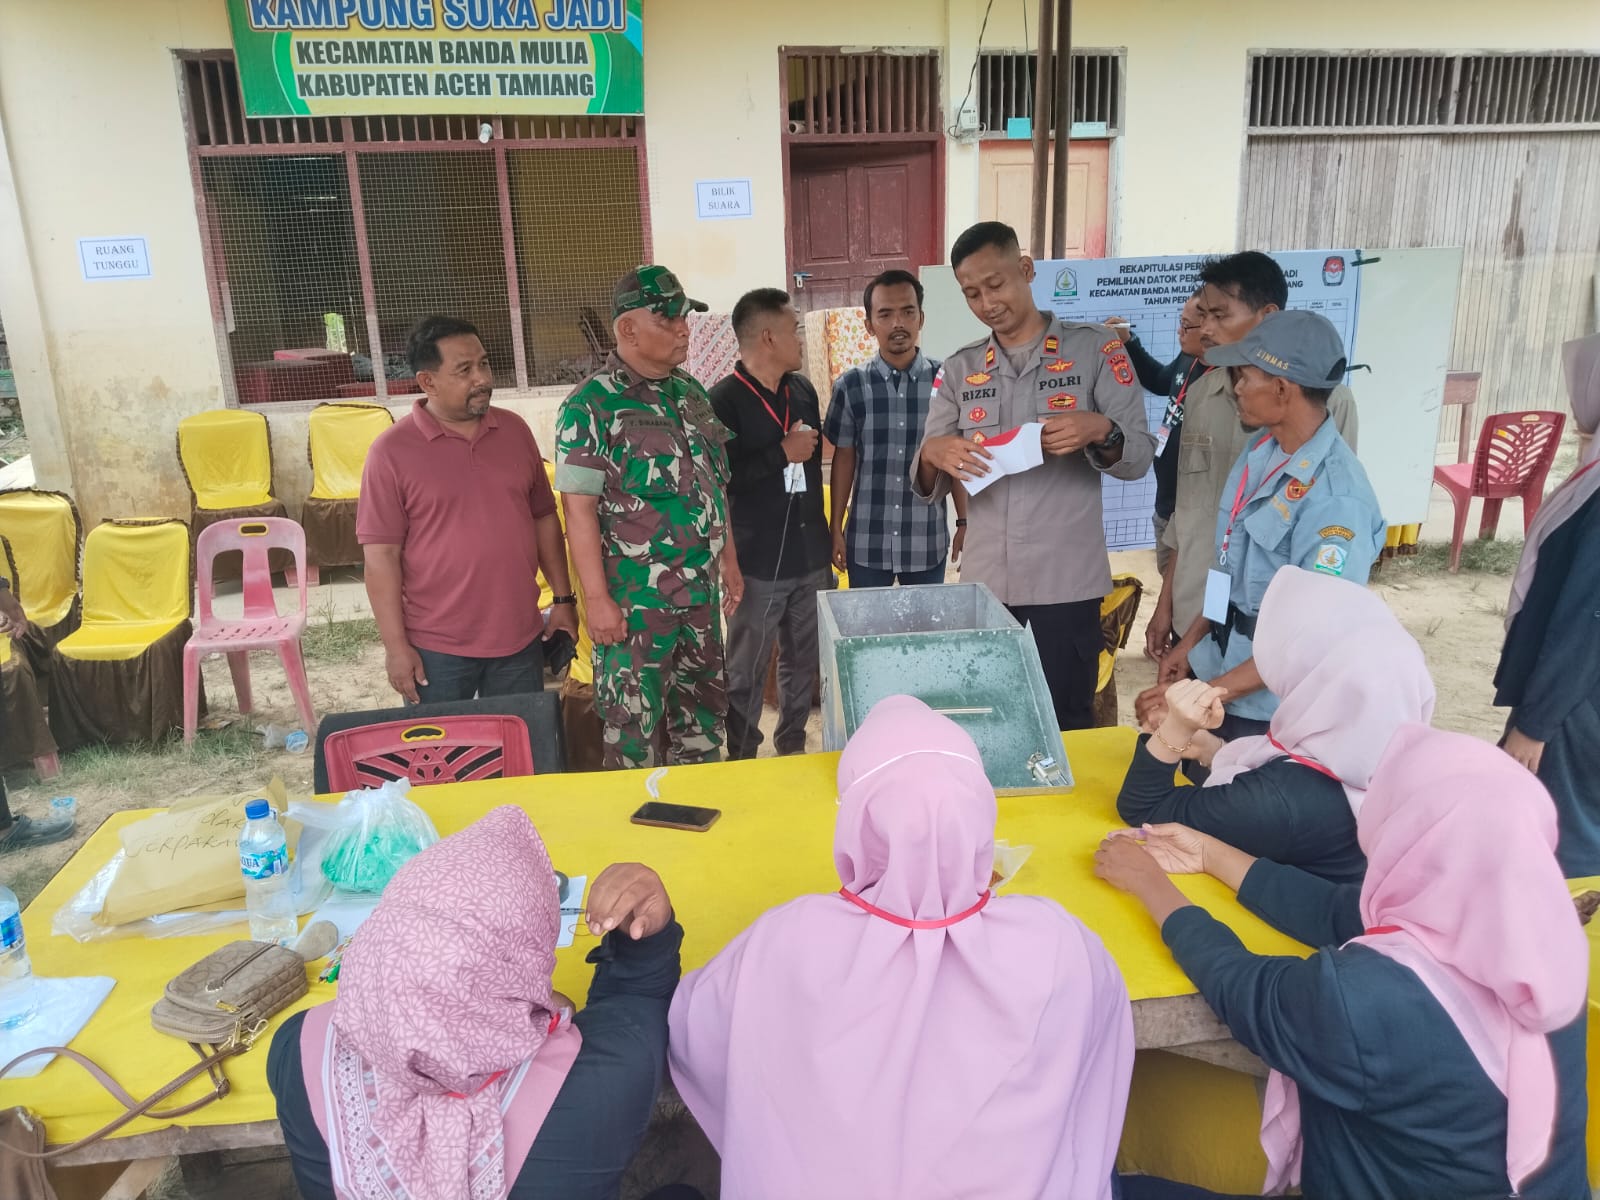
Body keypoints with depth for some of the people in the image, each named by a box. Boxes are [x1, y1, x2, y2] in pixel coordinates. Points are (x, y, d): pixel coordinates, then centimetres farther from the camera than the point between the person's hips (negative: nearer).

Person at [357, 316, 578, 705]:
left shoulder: (515, 429, 4)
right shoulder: (392, 451, -9)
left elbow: (544, 517, 11)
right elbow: (381, 555, -9)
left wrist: (563, 599, 9)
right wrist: (396, 645, -11)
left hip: (520, 638, 4)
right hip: (436, 649, -3)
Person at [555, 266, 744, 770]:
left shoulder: (691, 393, 9)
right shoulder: (592, 405, -13)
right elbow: (579, 507, -15)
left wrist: (728, 559, 14)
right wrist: (597, 599, -17)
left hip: (701, 591, 7)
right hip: (634, 600, -7)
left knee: (703, 710, 18)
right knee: (633, 728, 5)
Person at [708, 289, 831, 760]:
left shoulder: (803, 390, 9)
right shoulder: (724, 400, -12)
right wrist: (781, 453, -16)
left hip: (810, 554, 6)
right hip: (757, 561, -6)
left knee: (805, 660, 15)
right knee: (746, 671, 5)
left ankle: (793, 746, 31)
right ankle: (742, 758, 20)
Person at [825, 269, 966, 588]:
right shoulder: (850, 385, -3)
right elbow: (844, 459, 4)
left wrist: (964, 522, 3)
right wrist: (835, 528, 4)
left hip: (927, 542, 0)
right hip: (867, 542, 0)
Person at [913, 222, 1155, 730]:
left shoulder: (1095, 349, 0)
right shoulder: (958, 370, 8)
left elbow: (1139, 458, -1)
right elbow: (930, 490, 7)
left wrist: (1100, 431, -23)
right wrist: (932, 454, -16)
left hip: (1067, 582, -3)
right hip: (984, 582, 3)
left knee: (1066, 726, 6)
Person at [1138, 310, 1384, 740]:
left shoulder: (1336, 497, -25)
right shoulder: (1260, 451, -1)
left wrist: (1206, 694, -26)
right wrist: (1191, 639, 11)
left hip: (1270, 707, -7)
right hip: (1219, 668, 7)